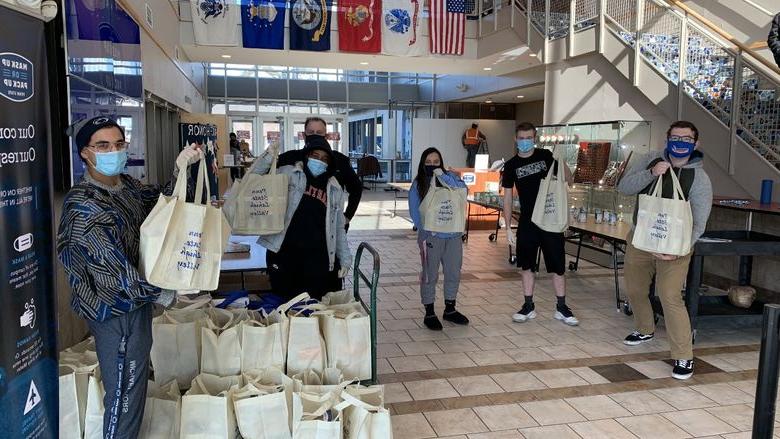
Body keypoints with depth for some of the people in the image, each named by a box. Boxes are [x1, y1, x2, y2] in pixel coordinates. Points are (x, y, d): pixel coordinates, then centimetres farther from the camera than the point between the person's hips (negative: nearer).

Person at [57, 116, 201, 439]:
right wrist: (161, 294, -13)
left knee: (135, 384, 25)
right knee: (125, 396, 5)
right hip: (118, 313, -9)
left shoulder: (126, 184, 2)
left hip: (135, 302, 9)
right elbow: (115, 268, -24)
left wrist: (181, 169, -8)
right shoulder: (82, 204, -23)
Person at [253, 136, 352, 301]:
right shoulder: (288, 173, 6)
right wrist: (267, 158, -13)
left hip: (318, 258, 2)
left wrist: (345, 258, 11)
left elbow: (338, 228, 16)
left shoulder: (335, 189, 12)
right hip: (284, 254, -2)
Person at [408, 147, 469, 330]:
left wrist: (443, 176, -19)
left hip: (453, 234, 3)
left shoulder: (449, 177, 6)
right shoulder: (418, 184, 1)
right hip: (431, 236, -3)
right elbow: (414, 211, -3)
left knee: (454, 273, 10)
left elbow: (463, 188, -12)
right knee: (430, 275, 3)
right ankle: (429, 314, 14)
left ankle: (450, 309, 26)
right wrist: (426, 229, -14)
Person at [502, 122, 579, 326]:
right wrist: (508, 228, 0)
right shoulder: (511, 165, 3)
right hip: (527, 222, 1)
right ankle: (529, 307, 20)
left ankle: (561, 308, 15)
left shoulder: (546, 156, 0)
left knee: (558, 266, 3)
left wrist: (562, 162, -17)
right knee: (526, 265, 7)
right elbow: (507, 197, 4)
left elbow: (568, 181, 3)